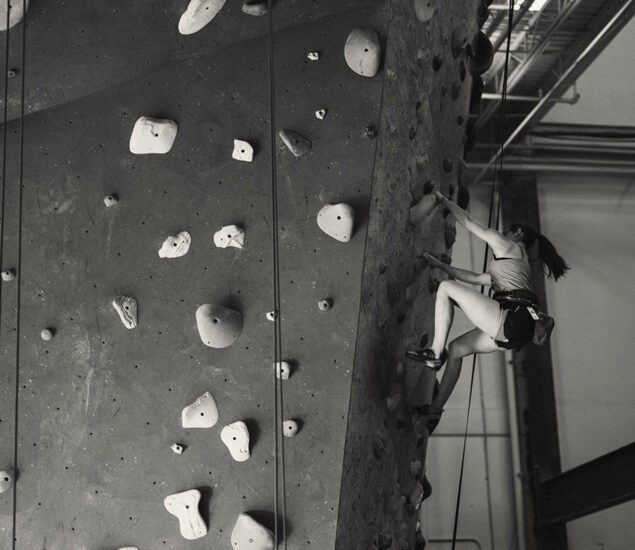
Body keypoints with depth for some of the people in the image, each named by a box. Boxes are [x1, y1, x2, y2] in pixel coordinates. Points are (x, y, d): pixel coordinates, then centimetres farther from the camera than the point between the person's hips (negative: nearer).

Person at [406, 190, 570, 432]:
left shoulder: (509, 246, 11)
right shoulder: (520, 263, 35)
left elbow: (468, 222, 14)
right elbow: (474, 278, 37)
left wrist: (443, 200, 27)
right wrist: (441, 265, 40)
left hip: (511, 319, -9)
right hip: (518, 331, 9)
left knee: (446, 288, -4)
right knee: (457, 348, 19)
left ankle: (435, 353, -8)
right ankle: (435, 408, 18)